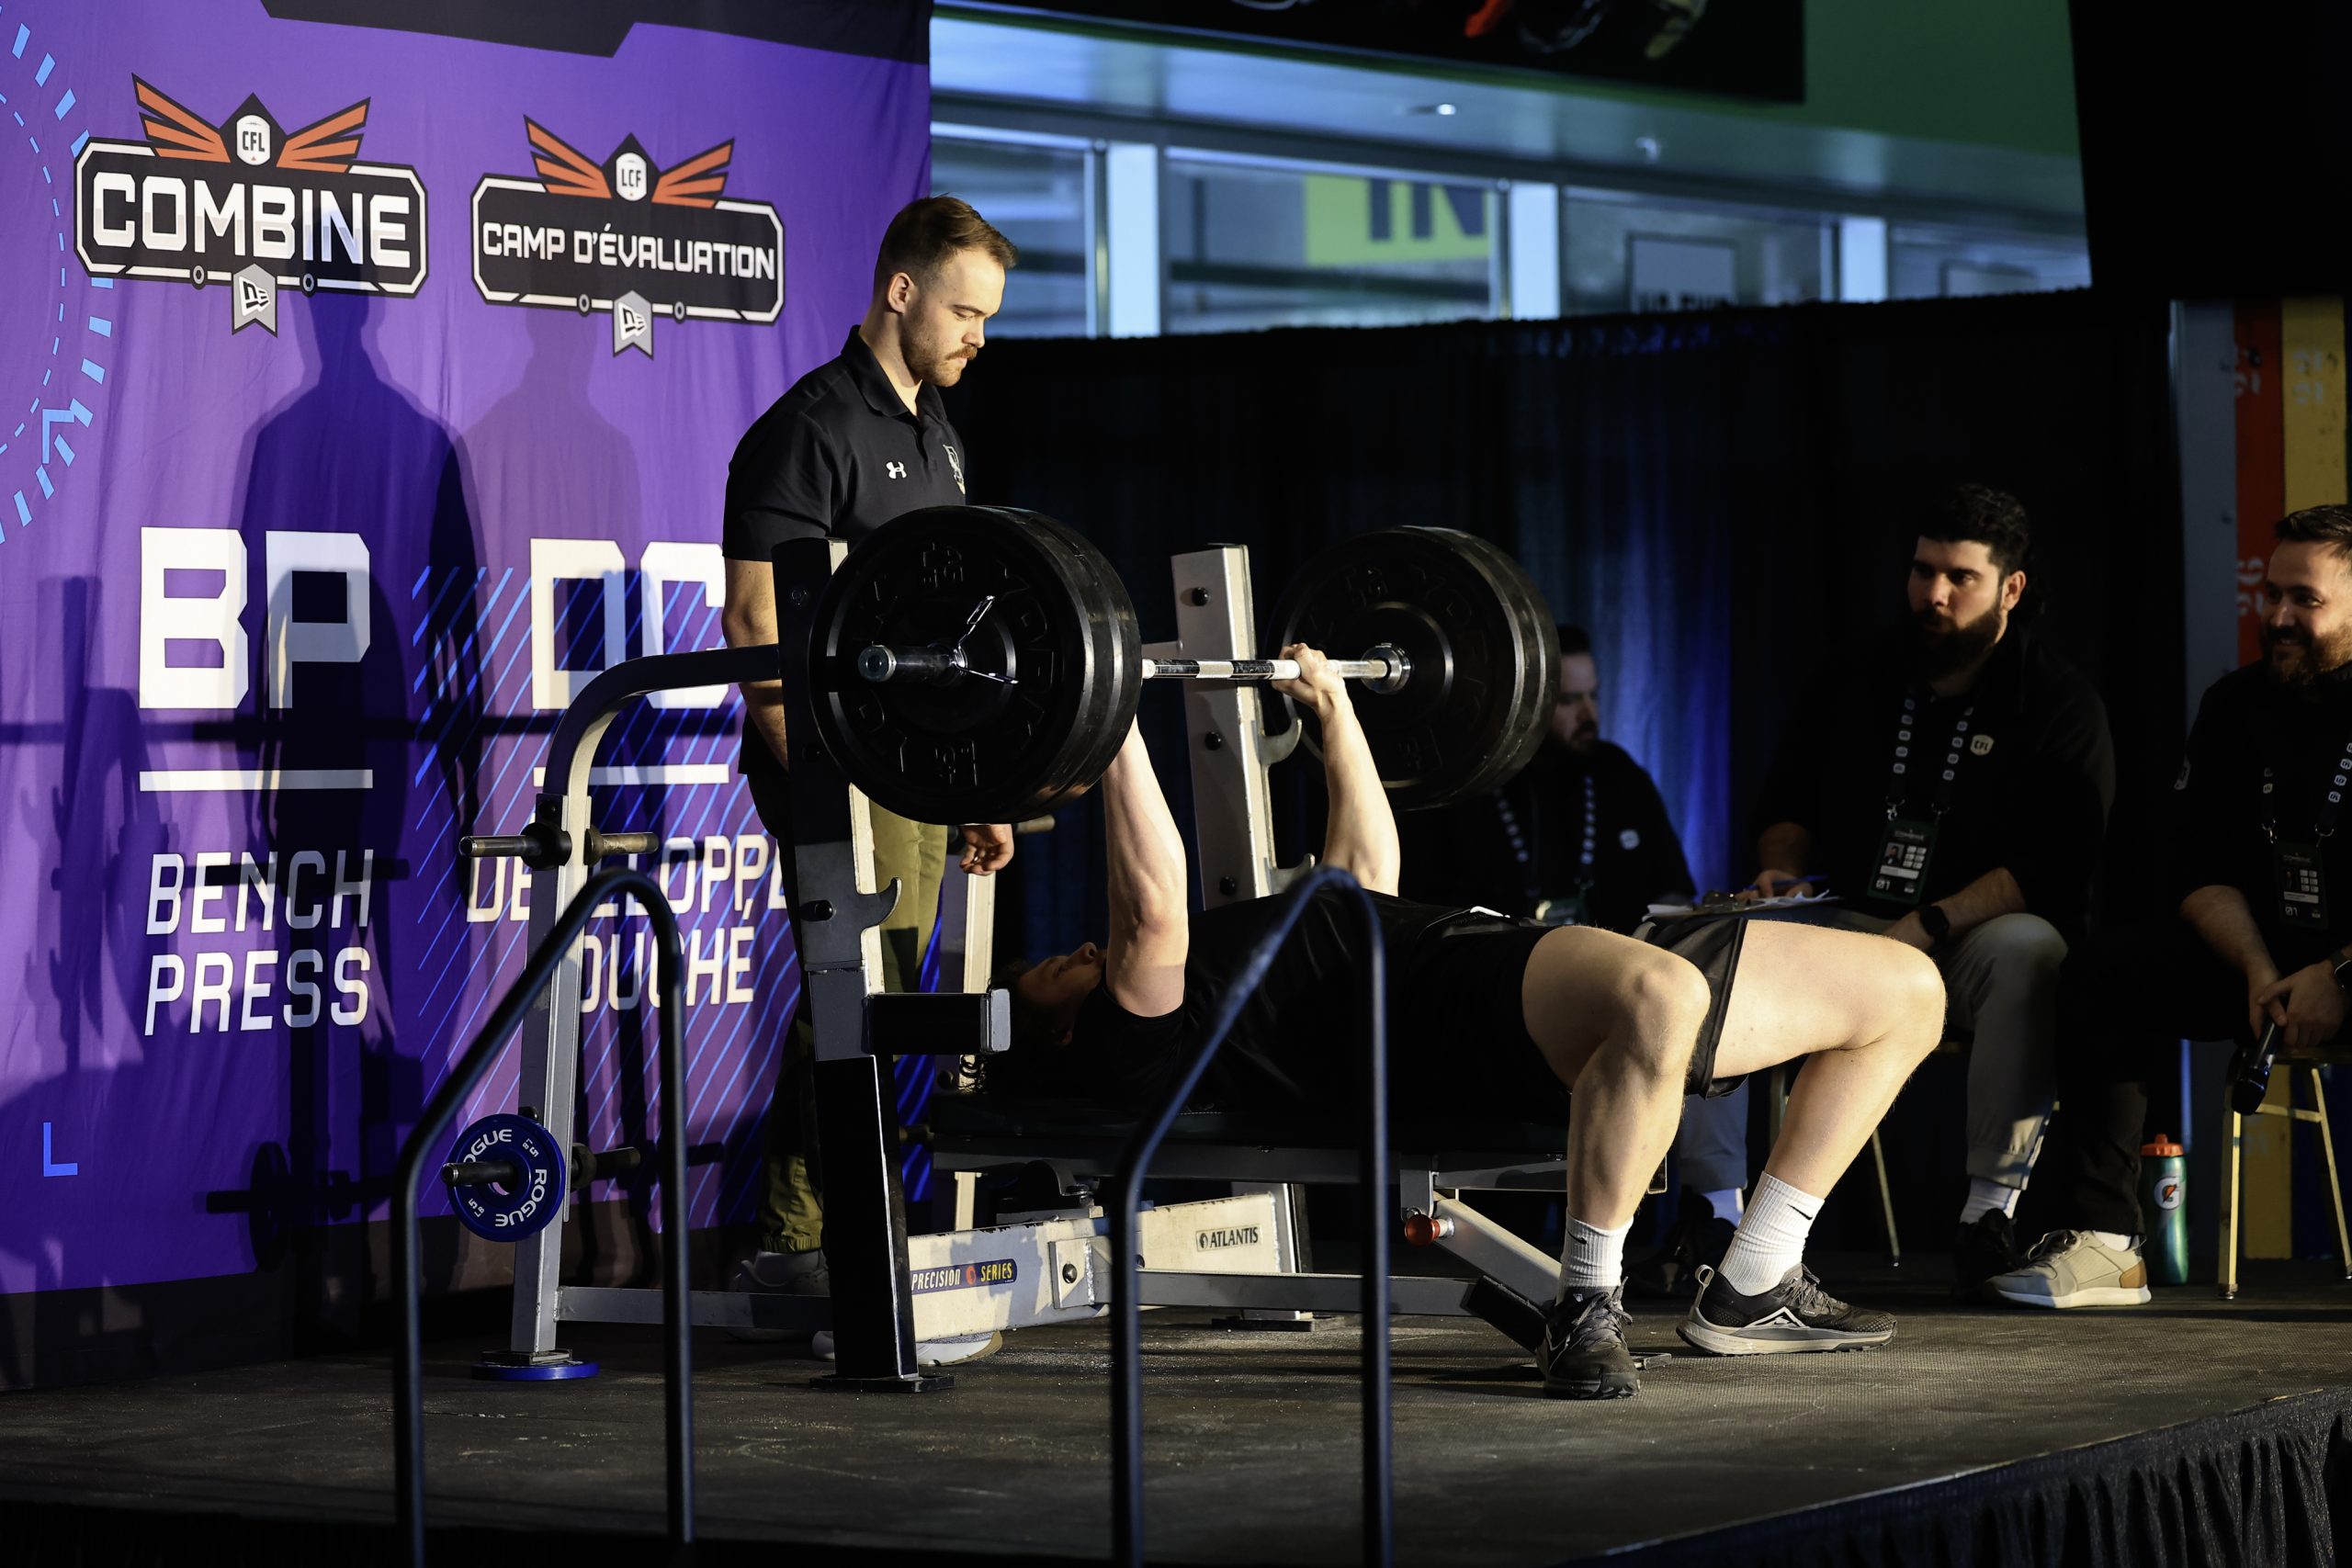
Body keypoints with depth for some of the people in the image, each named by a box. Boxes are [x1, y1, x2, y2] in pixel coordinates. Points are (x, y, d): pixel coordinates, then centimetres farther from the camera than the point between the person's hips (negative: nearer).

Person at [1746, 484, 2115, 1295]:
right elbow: (1789, 801, 22)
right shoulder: (1860, 679, 13)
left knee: (2029, 950, -39)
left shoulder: (2062, 703, -2)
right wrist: (1783, 867, -3)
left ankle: (1989, 1206, -33)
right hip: (1852, 921, 4)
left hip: (1979, 931, -4)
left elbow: (2052, 865, -13)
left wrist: (1932, 925, -26)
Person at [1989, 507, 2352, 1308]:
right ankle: (2100, 1242, -20)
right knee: (2105, 971, -15)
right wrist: (2260, 971, -12)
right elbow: (2204, 874, 6)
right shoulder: (2235, 707, 9)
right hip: (2266, 950, 6)